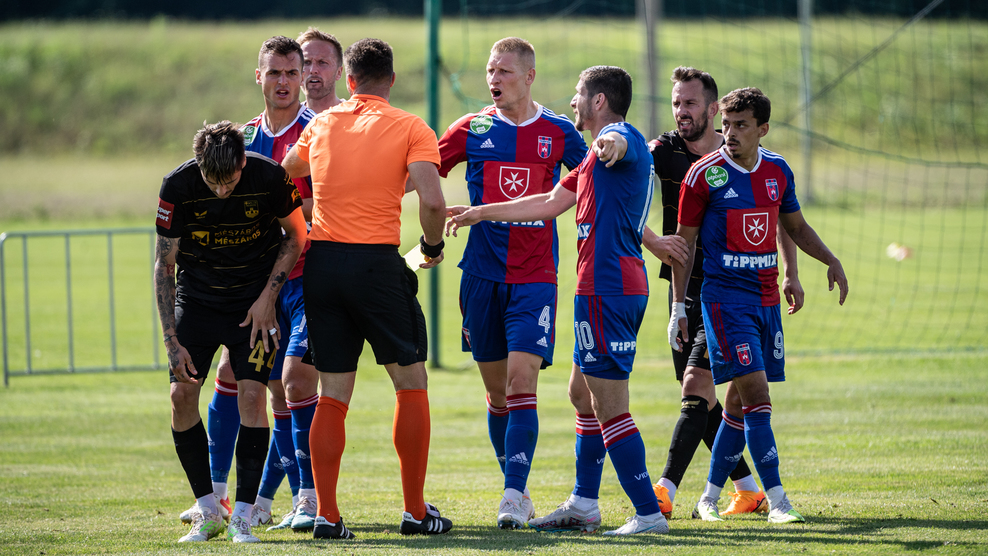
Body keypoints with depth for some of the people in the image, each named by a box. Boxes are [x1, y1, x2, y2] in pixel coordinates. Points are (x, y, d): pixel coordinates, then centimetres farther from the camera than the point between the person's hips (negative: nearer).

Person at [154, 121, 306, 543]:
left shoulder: (270, 178, -21)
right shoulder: (177, 186, -19)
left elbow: (296, 235, -2)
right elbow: (164, 264, -10)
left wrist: (267, 297, -11)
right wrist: (171, 340, -14)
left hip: (254, 299, -1)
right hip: (197, 297, 1)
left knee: (251, 393, -14)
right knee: (182, 394, -7)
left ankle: (242, 517, -9)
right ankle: (207, 511, 7)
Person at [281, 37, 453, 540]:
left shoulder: (322, 124, 11)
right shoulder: (410, 128, -2)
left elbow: (284, 176, 26)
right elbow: (432, 200, -15)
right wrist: (432, 245, 2)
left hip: (321, 259, 4)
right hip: (376, 262, -4)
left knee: (332, 395, 7)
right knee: (410, 383, 9)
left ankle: (326, 515, 2)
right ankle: (415, 511, 9)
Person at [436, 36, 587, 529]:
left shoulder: (559, 133, 3)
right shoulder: (472, 130, 4)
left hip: (536, 276, -2)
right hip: (483, 275, 2)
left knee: (522, 380, -14)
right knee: (496, 390, 6)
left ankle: (514, 497, -16)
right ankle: (516, 487, 19)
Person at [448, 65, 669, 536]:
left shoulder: (624, 137, -10)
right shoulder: (594, 156, 23)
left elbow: (617, 142, -38)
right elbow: (550, 204, 30)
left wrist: (610, 144, -62)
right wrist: (481, 213, 34)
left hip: (606, 288, -11)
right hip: (616, 287, 11)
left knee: (609, 407, -11)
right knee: (583, 393, 20)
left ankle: (649, 514, -11)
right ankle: (583, 505, 28)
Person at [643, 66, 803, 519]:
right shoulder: (662, 152, -3)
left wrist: (790, 274, 12)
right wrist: (652, 241, -33)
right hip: (684, 284, 3)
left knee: (696, 385, -15)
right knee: (700, 395, 5)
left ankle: (665, 492, -21)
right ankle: (748, 488, 17)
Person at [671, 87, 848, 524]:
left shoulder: (777, 170, 8)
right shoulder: (705, 174, -7)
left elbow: (795, 225, 23)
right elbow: (684, 241, -1)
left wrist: (831, 261, 9)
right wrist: (678, 306, -4)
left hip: (766, 298, 6)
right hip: (725, 297, -6)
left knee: (742, 402, 8)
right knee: (756, 396, -15)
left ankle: (709, 497, 20)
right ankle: (777, 501, -16)